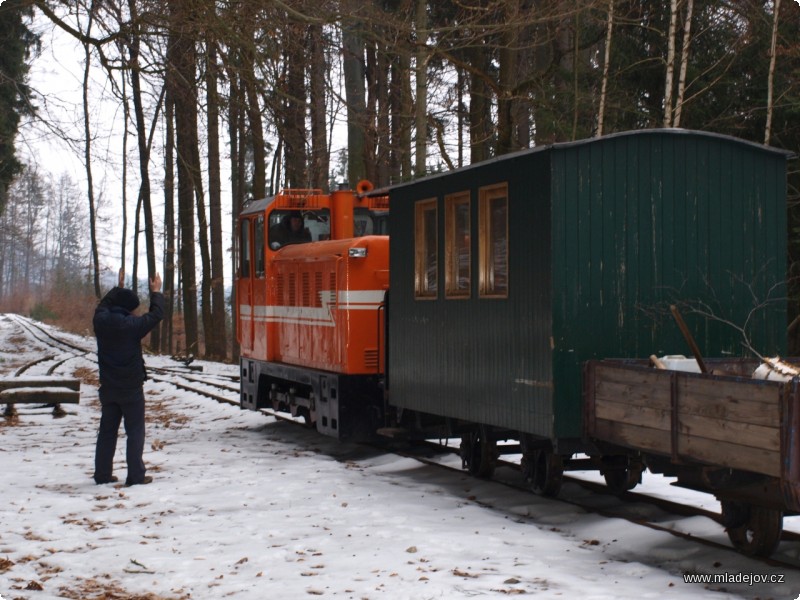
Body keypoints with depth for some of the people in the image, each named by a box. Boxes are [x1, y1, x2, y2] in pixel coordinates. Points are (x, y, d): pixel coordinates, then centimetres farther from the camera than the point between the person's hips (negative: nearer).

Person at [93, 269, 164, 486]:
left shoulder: (101, 322, -3)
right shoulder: (132, 325, -17)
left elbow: (103, 305, 20)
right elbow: (156, 315, -4)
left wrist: (118, 288, 29)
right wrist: (156, 293, 11)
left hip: (108, 388, 5)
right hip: (131, 388, -5)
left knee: (107, 431, 13)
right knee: (135, 432, 1)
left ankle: (102, 473, 15)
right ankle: (136, 475, -2)